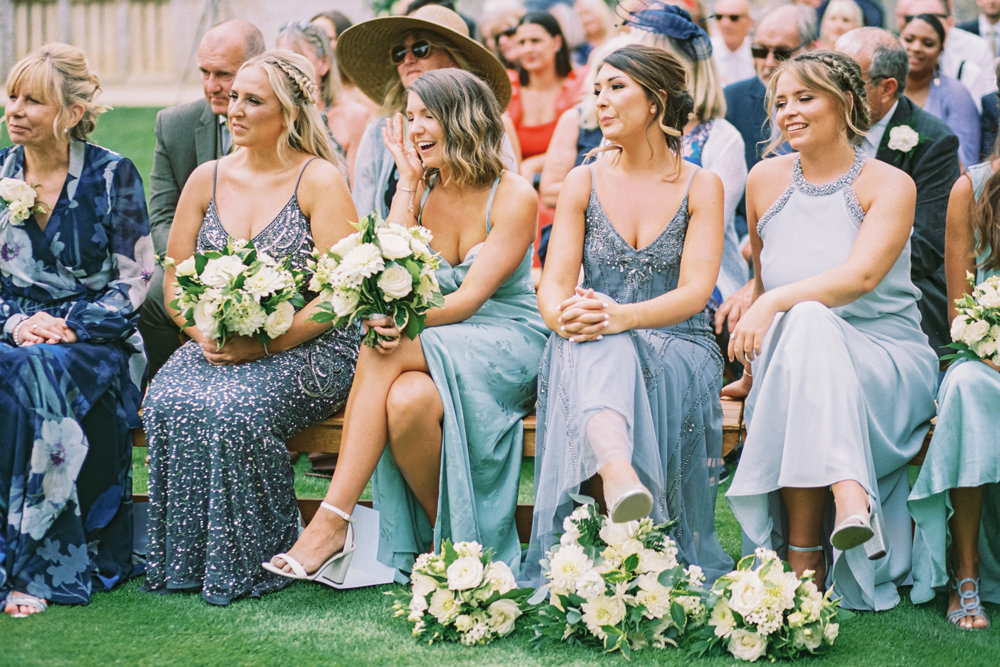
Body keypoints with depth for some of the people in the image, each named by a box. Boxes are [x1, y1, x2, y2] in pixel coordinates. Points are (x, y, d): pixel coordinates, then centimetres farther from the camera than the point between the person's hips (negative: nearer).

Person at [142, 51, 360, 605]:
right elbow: (175, 282, 13)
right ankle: (184, 559, -12)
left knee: (234, 409, -32)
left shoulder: (319, 180, -5)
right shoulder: (208, 178, 11)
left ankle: (249, 563, -15)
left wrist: (264, 344, -20)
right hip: (218, 345, 5)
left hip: (308, 348, -5)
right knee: (166, 403, -26)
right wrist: (207, 334, -7)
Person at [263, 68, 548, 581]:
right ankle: (444, 538, -20)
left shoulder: (513, 197, -7)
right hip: (433, 350, 5)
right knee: (403, 399, -32)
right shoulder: (418, 193, 9)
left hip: (508, 346, -4)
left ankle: (333, 522, -23)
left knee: (388, 360, -31)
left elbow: (470, 297, -17)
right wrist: (408, 183, -5)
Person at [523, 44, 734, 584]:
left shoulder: (701, 187, 4)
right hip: (593, 351, 1)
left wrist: (622, 317, -29)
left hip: (677, 344, -1)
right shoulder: (584, 183, 10)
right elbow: (554, 282, 1)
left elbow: (694, 292, -9)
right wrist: (565, 316, -26)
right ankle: (621, 476, -66)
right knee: (598, 348, -37)